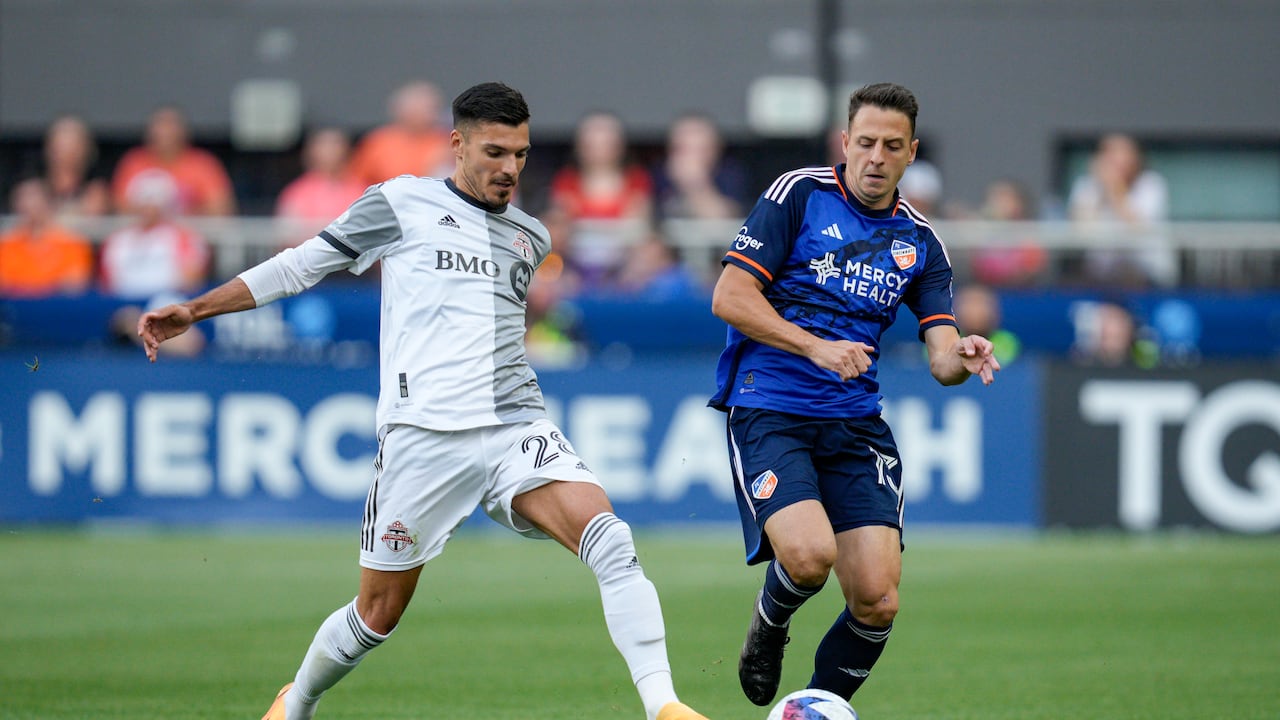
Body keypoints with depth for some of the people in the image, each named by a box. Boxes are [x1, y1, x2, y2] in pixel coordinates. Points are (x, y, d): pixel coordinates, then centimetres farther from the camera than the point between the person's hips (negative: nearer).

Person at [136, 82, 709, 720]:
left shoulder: (530, 238, 19)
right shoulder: (401, 204, 6)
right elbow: (300, 265, 10)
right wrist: (192, 311, 7)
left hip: (516, 425, 3)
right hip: (422, 435, -3)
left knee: (609, 540, -23)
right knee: (378, 616, 5)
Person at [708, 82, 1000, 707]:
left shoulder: (920, 241, 12)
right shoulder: (799, 194, -1)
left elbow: (942, 359, 6)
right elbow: (729, 297, -6)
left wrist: (963, 359, -18)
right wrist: (815, 346, -16)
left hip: (856, 424, 4)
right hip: (768, 413, -4)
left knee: (876, 602, -9)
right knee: (809, 554, -28)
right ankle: (769, 625, 8)